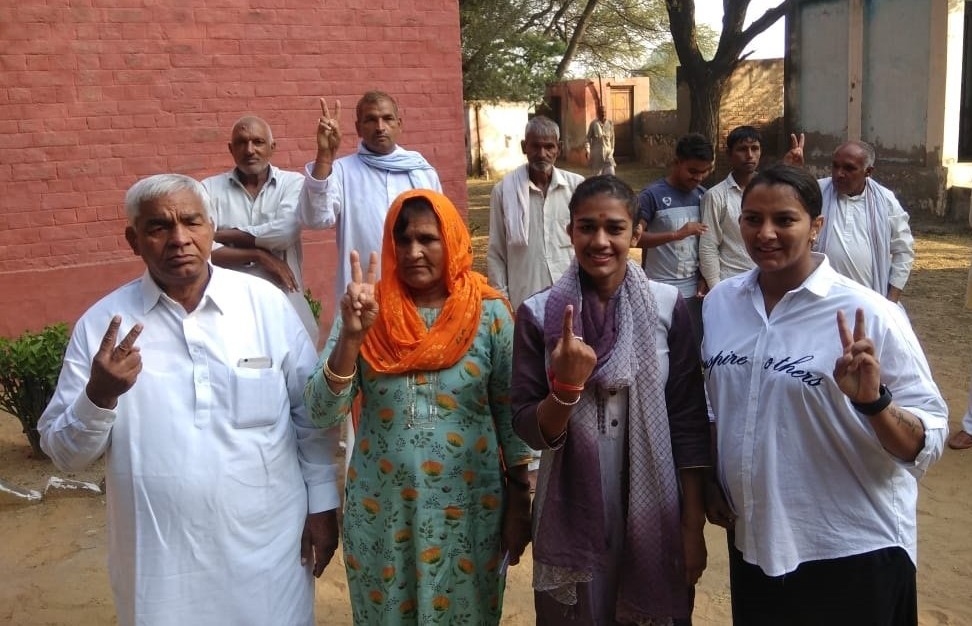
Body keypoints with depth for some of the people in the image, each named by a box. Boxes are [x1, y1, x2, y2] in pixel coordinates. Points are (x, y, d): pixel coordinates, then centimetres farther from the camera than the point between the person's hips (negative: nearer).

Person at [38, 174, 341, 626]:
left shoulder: (267, 304, -6)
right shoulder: (102, 323, -6)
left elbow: (312, 412, 1)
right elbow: (63, 453, -2)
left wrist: (323, 503, 2)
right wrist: (99, 395, -20)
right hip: (160, 560, 0)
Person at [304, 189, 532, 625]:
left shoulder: (489, 312, -8)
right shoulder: (366, 309, -6)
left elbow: (509, 411, -2)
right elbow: (322, 412, -13)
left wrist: (520, 499, 0)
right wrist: (351, 335, -27)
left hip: (468, 506, -1)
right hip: (380, 509, 1)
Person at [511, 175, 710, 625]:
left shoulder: (667, 306, -6)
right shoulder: (539, 313, -7)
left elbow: (689, 422, -3)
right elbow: (529, 430, -7)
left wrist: (693, 526, -2)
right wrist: (566, 386, -25)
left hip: (655, 517, 0)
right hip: (571, 518, 0)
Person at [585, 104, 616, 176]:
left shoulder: (610, 123, 2)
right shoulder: (594, 123, -9)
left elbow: (612, 138, 13)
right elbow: (588, 138, -6)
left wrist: (612, 150, 17)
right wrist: (587, 151, -13)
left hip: (607, 153, 3)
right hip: (596, 153, -3)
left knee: (611, 174, -8)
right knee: (597, 175, 7)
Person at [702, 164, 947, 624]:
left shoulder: (868, 315, -15)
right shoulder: (719, 303, -1)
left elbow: (926, 443, -14)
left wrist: (872, 400, -31)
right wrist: (713, 484, 12)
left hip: (852, 552, -4)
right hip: (751, 541, 4)